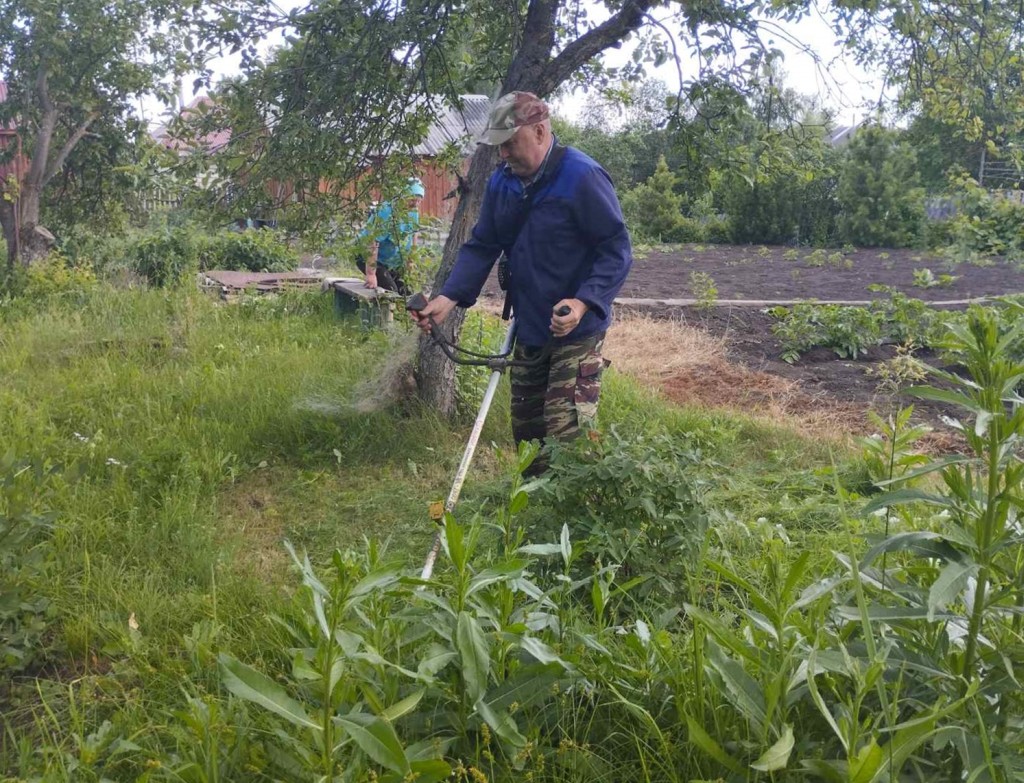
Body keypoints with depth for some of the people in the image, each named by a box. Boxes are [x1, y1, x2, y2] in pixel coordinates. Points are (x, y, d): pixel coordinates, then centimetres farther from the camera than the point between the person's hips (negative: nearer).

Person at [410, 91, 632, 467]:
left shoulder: (582, 177, -19)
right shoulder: (501, 182, 3)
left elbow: (617, 250, -19)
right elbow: (481, 246, 5)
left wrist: (584, 302, -33)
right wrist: (448, 297, -10)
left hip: (576, 332, -7)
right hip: (528, 330, 8)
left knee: (566, 437, -11)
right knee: (525, 431, 17)